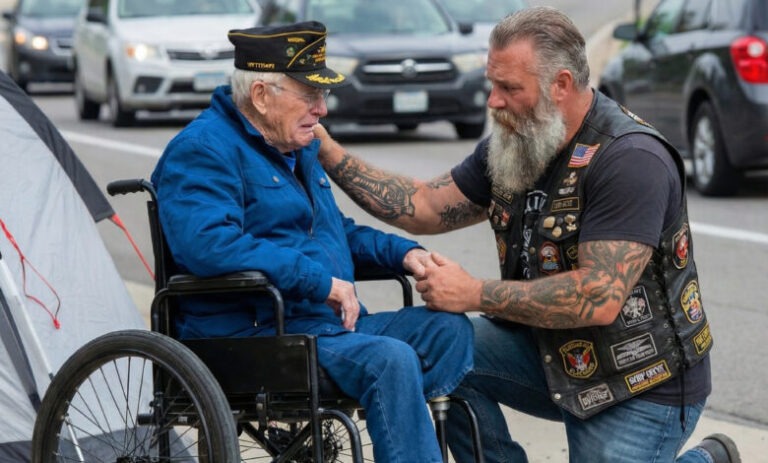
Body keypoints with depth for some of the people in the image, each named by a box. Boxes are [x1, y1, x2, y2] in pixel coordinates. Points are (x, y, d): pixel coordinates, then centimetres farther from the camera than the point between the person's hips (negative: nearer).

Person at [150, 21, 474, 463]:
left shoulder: (297, 149, 22)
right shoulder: (204, 149, -9)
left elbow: (336, 230, 36)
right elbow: (210, 245, -27)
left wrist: (403, 252, 15)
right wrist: (320, 281, -25)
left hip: (331, 325, 10)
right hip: (253, 337, -10)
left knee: (448, 330, -8)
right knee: (389, 360, -30)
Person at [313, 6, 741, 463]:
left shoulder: (631, 160, -24)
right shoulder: (513, 145, 2)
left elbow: (599, 298, -30)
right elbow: (425, 207, 9)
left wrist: (474, 295, -24)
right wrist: (329, 152, -2)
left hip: (643, 384, -7)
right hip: (554, 355, 7)